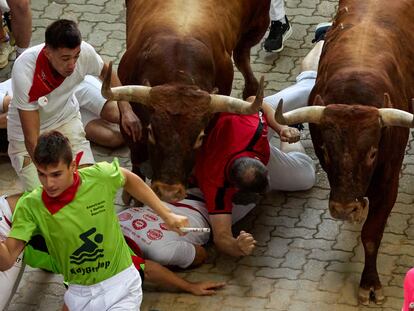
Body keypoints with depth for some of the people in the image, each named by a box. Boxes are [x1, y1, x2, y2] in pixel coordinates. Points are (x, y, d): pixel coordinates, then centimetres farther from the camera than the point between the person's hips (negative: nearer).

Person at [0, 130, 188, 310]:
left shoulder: (99, 177, -16)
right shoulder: (30, 206, -17)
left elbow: (128, 179, 7)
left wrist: (166, 215, 9)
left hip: (120, 285, -2)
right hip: (79, 294, 2)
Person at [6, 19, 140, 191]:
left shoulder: (85, 52, -25)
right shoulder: (24, 71, -36)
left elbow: (106, 73, 2)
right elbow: (32, 139, -33)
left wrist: (126, 110, -10)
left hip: (66, 118, 3)